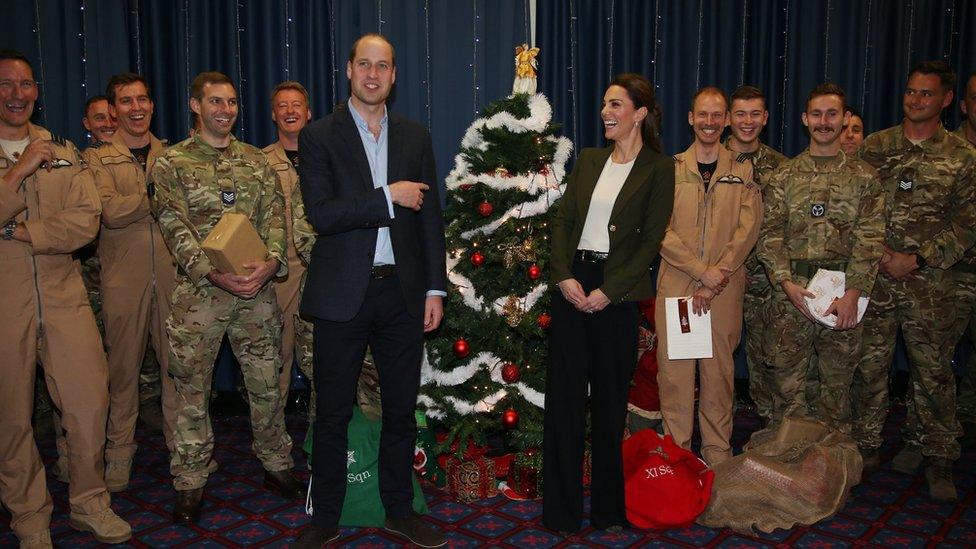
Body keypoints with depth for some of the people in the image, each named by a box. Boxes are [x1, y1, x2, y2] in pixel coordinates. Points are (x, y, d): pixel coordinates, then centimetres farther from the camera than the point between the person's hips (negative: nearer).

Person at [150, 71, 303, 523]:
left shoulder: (255, 160, 11)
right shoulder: (171, 163, 1)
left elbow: (275, 215, 3)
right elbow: (174, 228, -8)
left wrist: (271, 260, -16)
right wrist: (212, 272, -22)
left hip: (257, 288, 3)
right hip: (198, 291, -2)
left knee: (267, 382, 10)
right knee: (192, 388, 5)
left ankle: (277, 466, 25)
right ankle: (190, 482, 18)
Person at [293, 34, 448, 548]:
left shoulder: (415, 136, 9)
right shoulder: (319, 136, -2)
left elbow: (430, 216, 8)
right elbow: (320, 215, -14)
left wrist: (435, 288, 3)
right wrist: (388, 196, -17)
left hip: (402, 292, 3)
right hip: (342, 294, -3)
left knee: (401, 409, 13)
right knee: (332, 414, 7)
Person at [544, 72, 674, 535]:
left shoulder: (659, 168, -2)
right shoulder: (588, 160, 12)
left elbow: (651, 241, -8)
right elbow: (562, 219, 7)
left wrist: (608, 290, -15)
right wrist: (563, 276, -8)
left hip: (617, 292, -4)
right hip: (573, 283, 4)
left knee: (610, 397, 5)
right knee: (563, 392, 5)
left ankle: (608, 505, 22)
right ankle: (561, 506, 16)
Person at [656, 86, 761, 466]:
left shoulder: (743, 171, 8)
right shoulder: (670, 169, 7)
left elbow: (748, 229, -2)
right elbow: (660, 231, -3)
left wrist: (715, 282, -11)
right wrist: (703, 270, -12)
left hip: (725, 290, 0)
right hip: (675, 284, 0)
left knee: (718, 371, 5)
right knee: (674, 370, 0)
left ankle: (718, 458, 17)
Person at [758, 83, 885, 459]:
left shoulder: (864, 177, 4)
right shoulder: (784, 176, 6)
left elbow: (870, 238, -3)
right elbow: (770, 234, 1)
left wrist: (853, 293, -13)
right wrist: (786, 282, -12)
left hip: (844, 292, 0)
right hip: (791, 290, 0)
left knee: (838, 378, 10)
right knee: (788, 377, 5)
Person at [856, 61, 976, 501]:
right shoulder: (874, 147, 7)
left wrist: (918, 259, -11)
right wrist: (876, 252, -7)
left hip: (928, 280, -1)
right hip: (873, 275, 1)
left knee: (933, 370, 4)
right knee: (869, 365, 6)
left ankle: (936, 456, 18)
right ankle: (865, 445, 20)